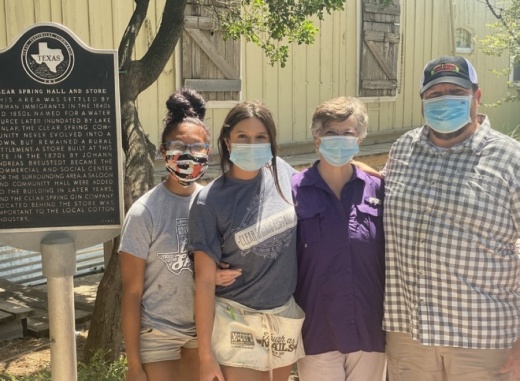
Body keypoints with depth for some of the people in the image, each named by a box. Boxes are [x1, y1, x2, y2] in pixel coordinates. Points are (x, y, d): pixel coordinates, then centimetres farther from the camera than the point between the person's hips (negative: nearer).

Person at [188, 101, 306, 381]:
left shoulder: (282, 172, -5)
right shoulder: (210, 201, -15)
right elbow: (205, 281, -13)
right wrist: (205, 355, -12)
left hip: (287, 316, 4)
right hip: (237, 321, -4)